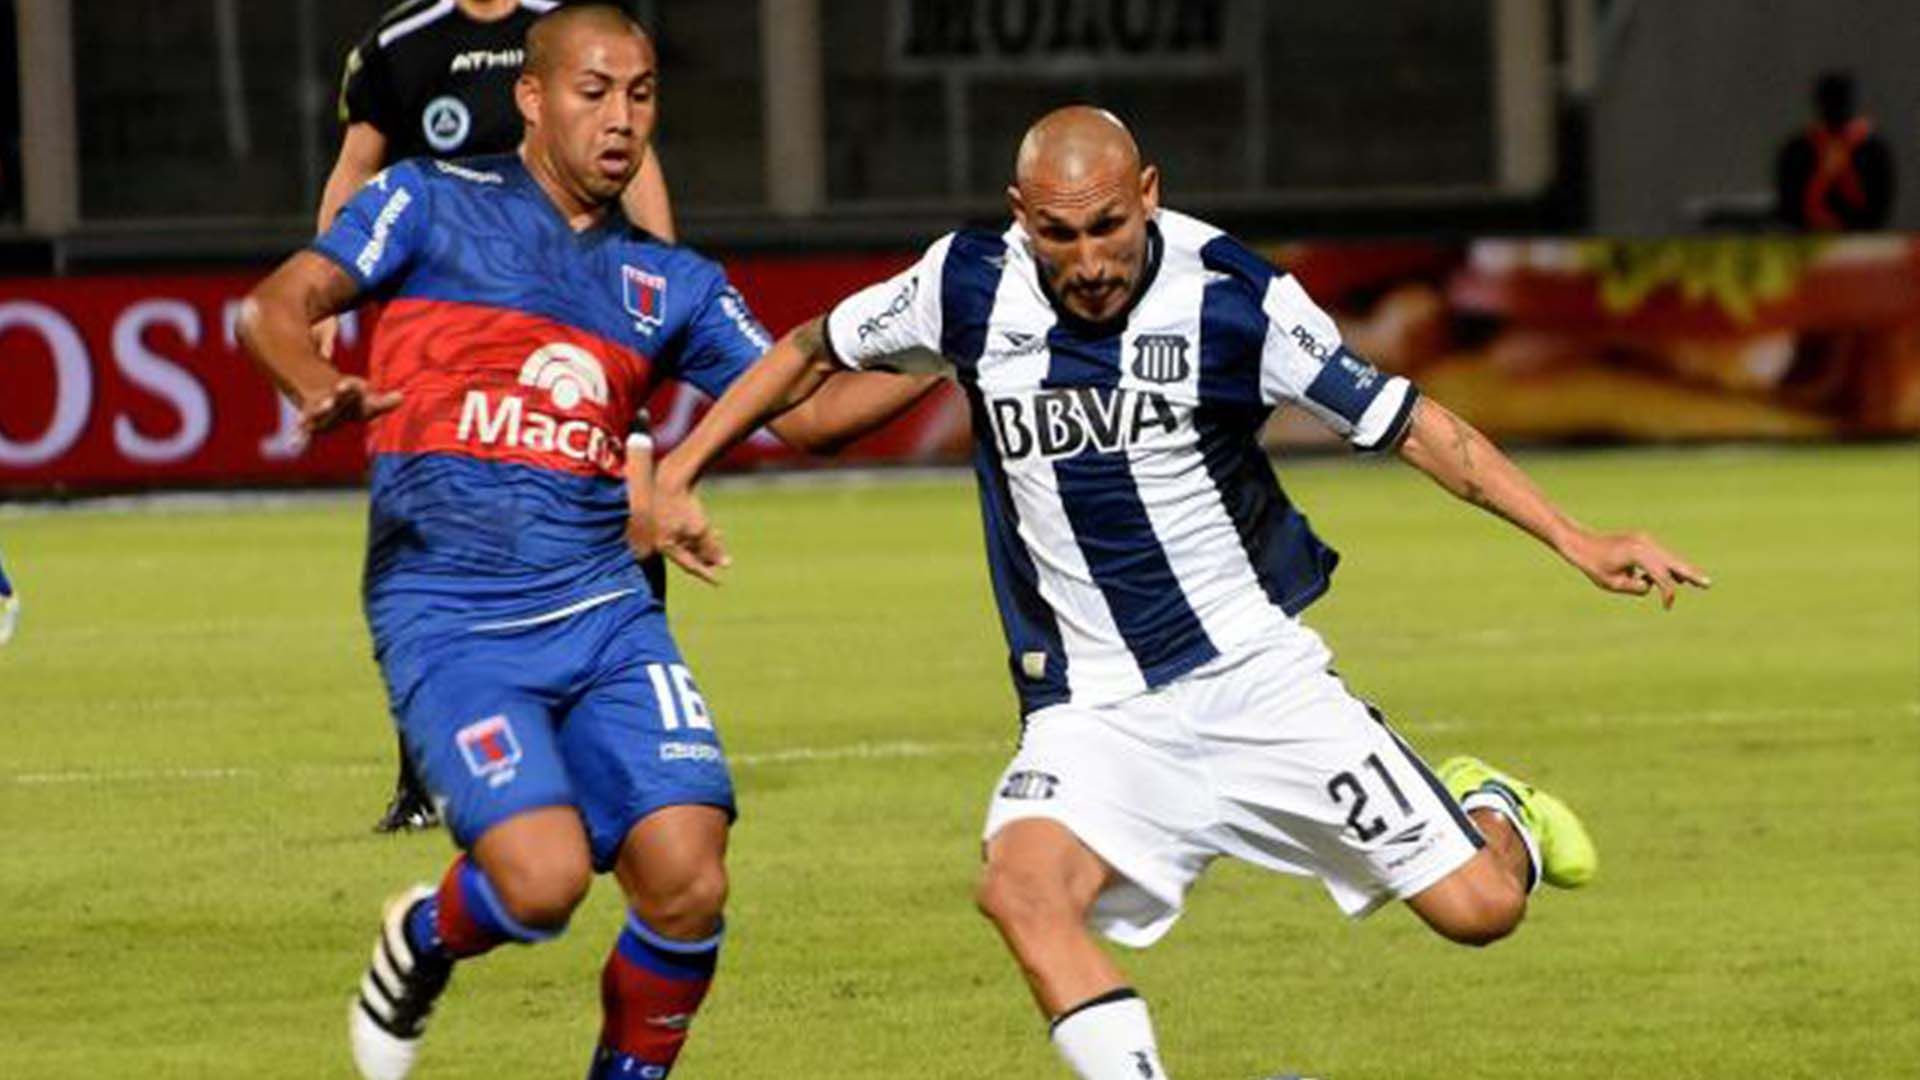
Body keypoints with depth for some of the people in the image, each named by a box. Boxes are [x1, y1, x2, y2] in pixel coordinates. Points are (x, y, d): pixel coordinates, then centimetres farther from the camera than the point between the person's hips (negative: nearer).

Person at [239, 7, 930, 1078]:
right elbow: (276, 307, -3)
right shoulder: (433, 205, 6)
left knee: (689, 884, -12)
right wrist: (319, 386, -25)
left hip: (603, 614, 4)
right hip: (449, 619, -4)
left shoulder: (670, 283, 17)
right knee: (543, 879, -22)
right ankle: (421, 944, 14)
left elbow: (803, 406, 15)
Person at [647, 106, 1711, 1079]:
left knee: (1478, 906, -6)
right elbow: (815, 347, 11)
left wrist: (1574, 539, -10)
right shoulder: (971, 287, -7)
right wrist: (676, 472, 8)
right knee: (1022, 885, -30)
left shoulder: (1232, 296, -13)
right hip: (1092, 708, 1)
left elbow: (1404, 420, -6)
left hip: (1257, 671, -1)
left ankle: (1489, 807, 31)